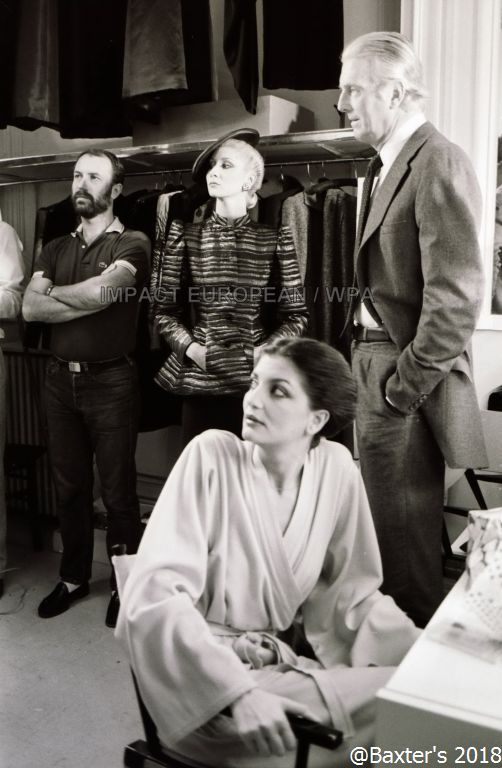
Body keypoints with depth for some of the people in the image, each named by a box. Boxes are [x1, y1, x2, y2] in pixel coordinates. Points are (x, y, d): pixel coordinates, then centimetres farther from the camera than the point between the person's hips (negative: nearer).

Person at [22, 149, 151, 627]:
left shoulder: (131, 244, -3)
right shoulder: (55, 248, 13)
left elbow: (101, 289, -22)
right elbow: (29, 308, -1)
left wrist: (53, 291, -3)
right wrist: (90, 300, -11)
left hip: (110, 381, -5)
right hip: (60, 379, 5)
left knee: (117, 490, 4)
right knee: (69, 486, 14)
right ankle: (74, 577, 31)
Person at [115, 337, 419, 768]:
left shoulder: (335, 466, -5)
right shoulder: (212, 455, -17)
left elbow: (353, 589, 3)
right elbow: (155, 592, -23)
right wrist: (240, 690, -33)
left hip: (289, 659, 5)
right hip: (208, 675, -4)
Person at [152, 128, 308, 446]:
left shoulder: (276, 239, 2)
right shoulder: (186, 235, 4)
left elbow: (297, 315, 3)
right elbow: (164, 309, 7)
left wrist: (265, 351, -11)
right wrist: (190, 348, -9)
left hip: (256, 380, -1)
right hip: (199, 381, 1)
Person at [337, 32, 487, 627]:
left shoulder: (438, 163, -13)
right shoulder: (389, 166, 17)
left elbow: (456, 297, -20)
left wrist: (404, 386, -16)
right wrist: (369, 374, 9)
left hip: (407, 381, -9)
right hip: (376, 373, 10)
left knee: (406, 543, 3)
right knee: (385, 531, 20)